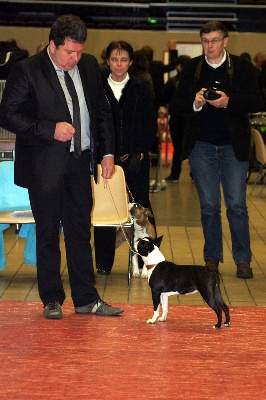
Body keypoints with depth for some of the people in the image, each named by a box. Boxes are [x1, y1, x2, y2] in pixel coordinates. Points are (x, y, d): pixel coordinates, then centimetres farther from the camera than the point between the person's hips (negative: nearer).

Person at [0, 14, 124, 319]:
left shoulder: (89, 66, 7)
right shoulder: (27, 71, -10)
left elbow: (102, 111, 15)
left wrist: (107, 152, 8)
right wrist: (50, 130, -21)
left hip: (80, 161, 5)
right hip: (45, 165, -4)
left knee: (80, 233, 9)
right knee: (48, 235, 6)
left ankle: (86, 299, 17)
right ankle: (51, 300, 17)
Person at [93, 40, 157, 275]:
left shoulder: (141, 90, 4)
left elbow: (151, 125, 3)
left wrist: (140, 153, -8)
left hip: (136, 159, 0)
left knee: (141, 206, 2)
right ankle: (104, 262, 7)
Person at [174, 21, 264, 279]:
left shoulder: (242, 67, 1)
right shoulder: (191, 68, 7)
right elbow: (179, 103, 5)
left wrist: (228, 101, -21)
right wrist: (195, 102, -17)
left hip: (233, 145, -1)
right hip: (201, 145, 2)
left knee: (237, 204, -2)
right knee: (208, 205, 6)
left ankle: (242, 260, 7)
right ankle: (212, 257, 17)